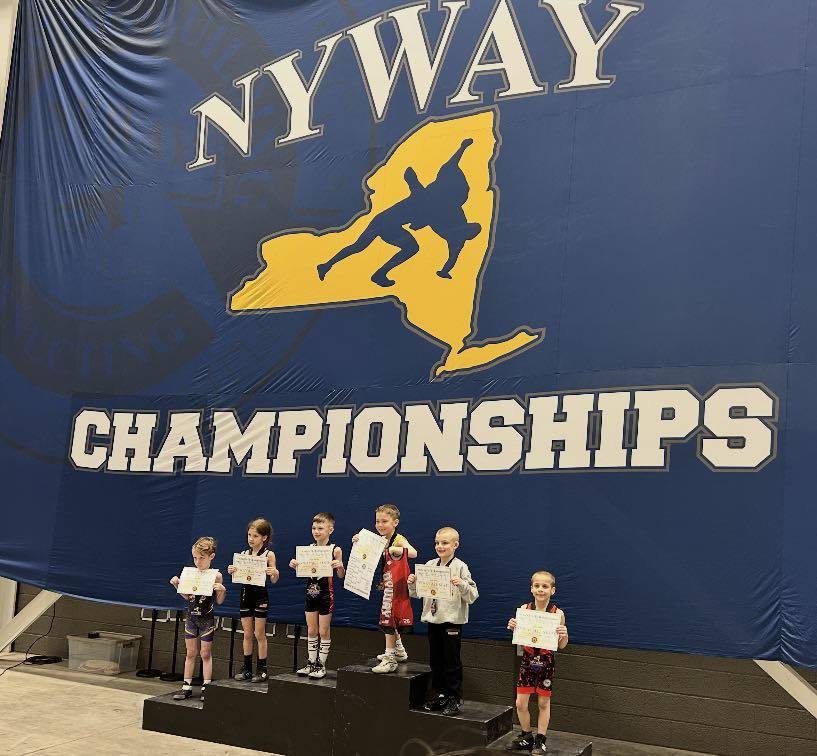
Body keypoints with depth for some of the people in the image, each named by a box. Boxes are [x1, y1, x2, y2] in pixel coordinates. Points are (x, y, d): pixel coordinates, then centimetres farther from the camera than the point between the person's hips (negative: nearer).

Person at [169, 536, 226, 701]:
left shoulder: (216, 575, -12)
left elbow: (219, 601, -8)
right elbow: (187, 596, 10)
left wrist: (222, 590, -27)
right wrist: (177, 585, -3)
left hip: (207, 619, -4)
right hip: (191, 617, 4)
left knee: (205, 654, 4)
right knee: (190, 653, 11)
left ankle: (206, 688, 11)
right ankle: (187, 687, 18)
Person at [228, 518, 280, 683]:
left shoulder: (269, 555, -7)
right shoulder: (244, 554, 6)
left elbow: (273, 580, -9)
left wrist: (275, 574, -31)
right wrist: (232, 571, -13)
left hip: (260, 595, -4)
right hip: (245, 594, 4)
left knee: (259, 634, 2)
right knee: (247, 634, 10)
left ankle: (262, 669, 12)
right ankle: (247, 668, 19)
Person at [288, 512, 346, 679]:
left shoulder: (335, 550, -9)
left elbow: (341, 575, -8)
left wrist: (340, 566, -29)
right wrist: (295, 565, -8)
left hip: (326, 595, -5)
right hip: (311, 593, 5)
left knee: (323, 632, 5)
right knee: (311, 631, 12)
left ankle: (321, 665, 15)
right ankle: (312, 663, 23)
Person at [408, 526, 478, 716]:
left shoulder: (460, 567, -9)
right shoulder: (429, 566, 6)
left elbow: (472, 596, -12)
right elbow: (416, 593, 13)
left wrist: (461, 585, -29)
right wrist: (412, 584, -7)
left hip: (452, 620, -5)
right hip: (433, 620, 5)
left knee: (452, 661, 3)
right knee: (435, 661, 14)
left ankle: (454, 699, 14)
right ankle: (438, 695, 28)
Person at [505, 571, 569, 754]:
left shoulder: (557, 613, -11)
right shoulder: (524, 609, -6)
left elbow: (561, 646, -4)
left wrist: (564, 635, -24)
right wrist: (512, 627, -16)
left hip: (546, 662, -2)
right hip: (528, 660, 2)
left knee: (544, 703, 11)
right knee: (520, 703, 6)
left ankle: (540, 740, 27)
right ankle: (527, 737, 28)